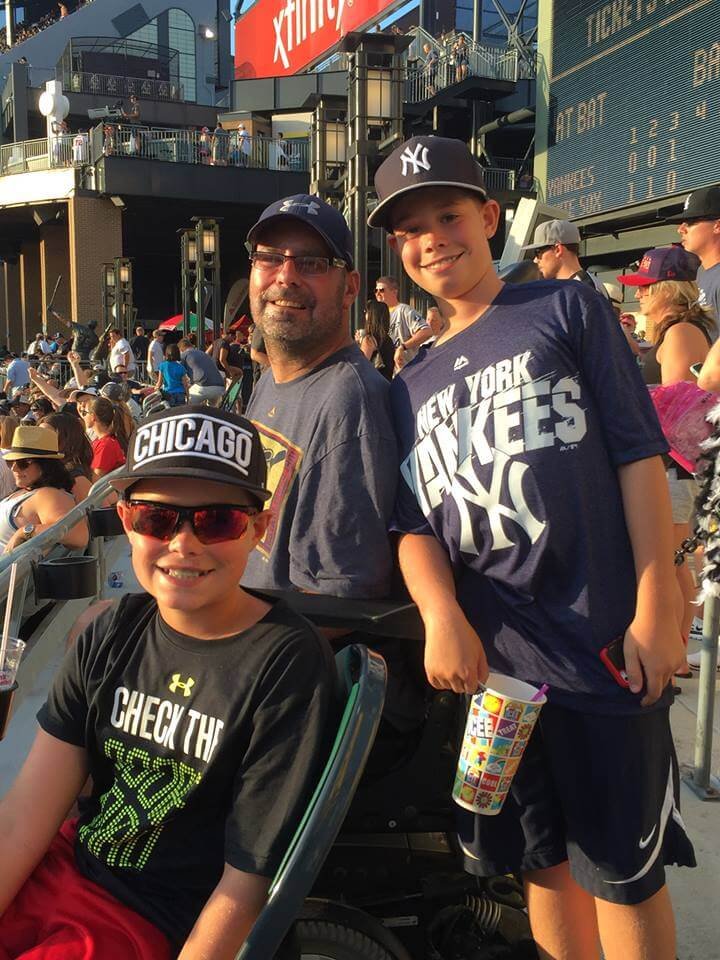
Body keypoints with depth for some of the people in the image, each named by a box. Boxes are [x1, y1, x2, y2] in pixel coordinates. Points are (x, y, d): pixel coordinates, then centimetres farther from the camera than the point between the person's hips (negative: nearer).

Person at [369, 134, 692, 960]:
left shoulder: (566, 309, 1)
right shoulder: (411, 388, 13)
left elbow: (638, 456, -5)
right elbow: (415, 525, 7)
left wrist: (656, 610, -11)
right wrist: (441, 615, -13)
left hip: (604, 648, -4)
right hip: (491, 657, 4)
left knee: (622, 870, 8)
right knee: (544, 863, 19)